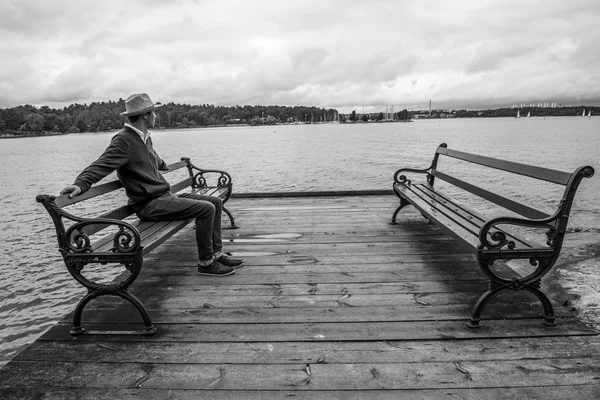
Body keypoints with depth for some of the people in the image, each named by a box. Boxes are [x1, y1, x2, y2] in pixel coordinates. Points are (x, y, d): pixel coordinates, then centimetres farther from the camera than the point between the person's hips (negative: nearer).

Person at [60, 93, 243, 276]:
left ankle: (217, 253, 11)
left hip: (164, 196, 10)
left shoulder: (145, 137, 14)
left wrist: (164, 166, 55)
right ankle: (206, 263, -9)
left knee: (216, 202, 6)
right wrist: (81, 184, -39)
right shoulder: (123, 140, -13)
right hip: (149, 204, -10)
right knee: (206, 208, -22)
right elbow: (101, 165, -22)